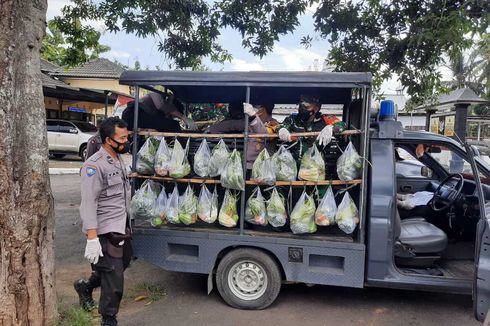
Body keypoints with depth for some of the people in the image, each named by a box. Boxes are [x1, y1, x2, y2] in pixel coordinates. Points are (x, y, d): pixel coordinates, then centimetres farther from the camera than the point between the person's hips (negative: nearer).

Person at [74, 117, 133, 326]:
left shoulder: (119, 159, 9)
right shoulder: (95, 165, -18)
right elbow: (88, 203, -22)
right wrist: (92, 239, -25)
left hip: (121, 227, 9)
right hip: (106, 231, -9)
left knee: (122, 263, 23)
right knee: (114, 279, 1)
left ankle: (86, 286, 44)